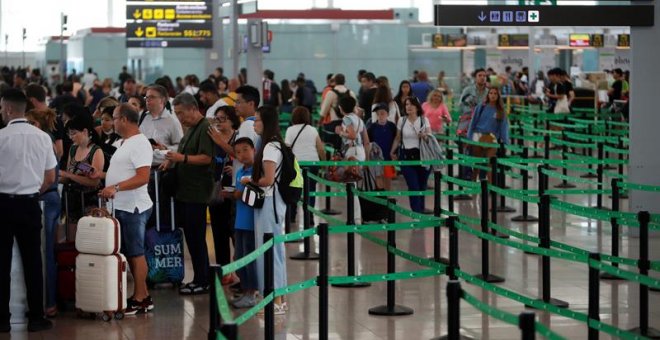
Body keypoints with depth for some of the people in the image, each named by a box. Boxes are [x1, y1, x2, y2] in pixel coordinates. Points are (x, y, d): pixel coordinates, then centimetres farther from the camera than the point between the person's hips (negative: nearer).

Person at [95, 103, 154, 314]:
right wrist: (101, 175, 16)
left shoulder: (139, 144, -15)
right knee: (129, 253, 13)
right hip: (122, 207, 10)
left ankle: (139, 300, 2)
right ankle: (143, 296, 19)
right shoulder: (125, 143, 17)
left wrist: (115, 187, -29)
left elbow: (142, 177, -23)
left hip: (133, 208, -10)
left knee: (135, 253, -4)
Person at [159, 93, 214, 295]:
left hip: (197, 193, -10)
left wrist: (182, 158, -29)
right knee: (191, 235, 11)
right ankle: (200, 278, 16)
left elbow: (206, 157, -22)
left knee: (196, 237, -6)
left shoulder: (205, 129, -13)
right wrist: (172, 161, 11)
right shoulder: (191, 129, 18)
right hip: (186, 191, 10)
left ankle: (202, 282, 0)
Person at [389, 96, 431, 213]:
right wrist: (392, 151, 6)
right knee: (413, 186, -9)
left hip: (421, 155, 0)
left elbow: (429, 135, -1)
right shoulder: (402, 121, 6)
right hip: (406, 156, 0)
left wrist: (425, 136, -23)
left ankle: (420, 210, 21)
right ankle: (417, 212, -8)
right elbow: (397, 138, 14)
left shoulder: (424, 120, 3)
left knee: (422, 185, 5)